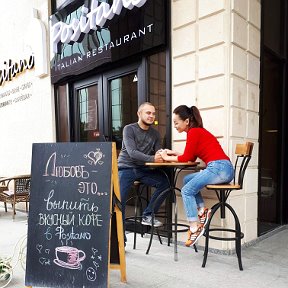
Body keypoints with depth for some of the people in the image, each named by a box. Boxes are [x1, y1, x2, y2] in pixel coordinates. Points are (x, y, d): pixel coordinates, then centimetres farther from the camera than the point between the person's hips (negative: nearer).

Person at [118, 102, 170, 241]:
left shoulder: (155, 133, 9)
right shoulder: (129, 129, -6)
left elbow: (158, 154, 2)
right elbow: (132, 153, -19)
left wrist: (162, 155, -23)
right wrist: (152, 159, -32)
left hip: (143, 170, 4)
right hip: (126, 168, -4)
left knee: (165, 183, -16)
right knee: (119, 201, -15)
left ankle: (148, 215, -2)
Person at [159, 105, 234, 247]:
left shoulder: (194, 132, -9)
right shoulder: (197, 131, 19)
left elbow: (187, 158, -5)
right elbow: (191, 157, 20)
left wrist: (168, 158, 6)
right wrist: (173, 153, 16)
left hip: (219, 168, -10)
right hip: (221, 169, 10)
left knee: (187, 190, -6)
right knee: (187, 180, 16)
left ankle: (195, 228, -4)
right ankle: (202, 210, 8)